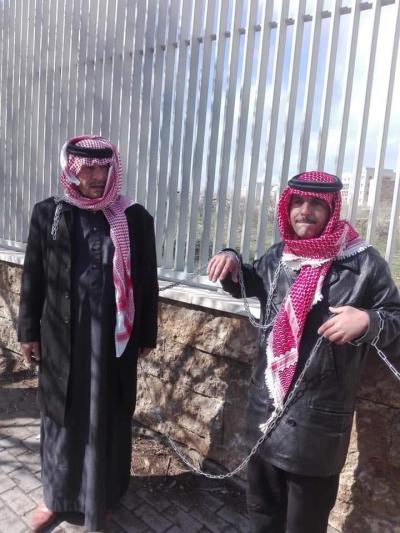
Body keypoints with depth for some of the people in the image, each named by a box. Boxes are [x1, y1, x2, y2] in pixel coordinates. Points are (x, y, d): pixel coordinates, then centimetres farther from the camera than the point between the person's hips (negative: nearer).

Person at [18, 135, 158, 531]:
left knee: (106, 420, 13)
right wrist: (29, 331, 5)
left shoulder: (135, 218, -4)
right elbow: (33, 276, 4)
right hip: (61, 335, 1)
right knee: (61, 416, 17)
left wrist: (146, 334, 2)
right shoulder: (48, 214, -1)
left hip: (112, 337, -1)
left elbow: (146, 281, 0)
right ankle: (55, 496, 43)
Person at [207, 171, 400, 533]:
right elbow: (248, 284, 20)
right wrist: (232, 262, 0)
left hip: (318, 420, -4)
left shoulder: (361, 262, -13)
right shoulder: (278, 256, 2)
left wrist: (368, 321, -28)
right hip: (267, 408, 5)